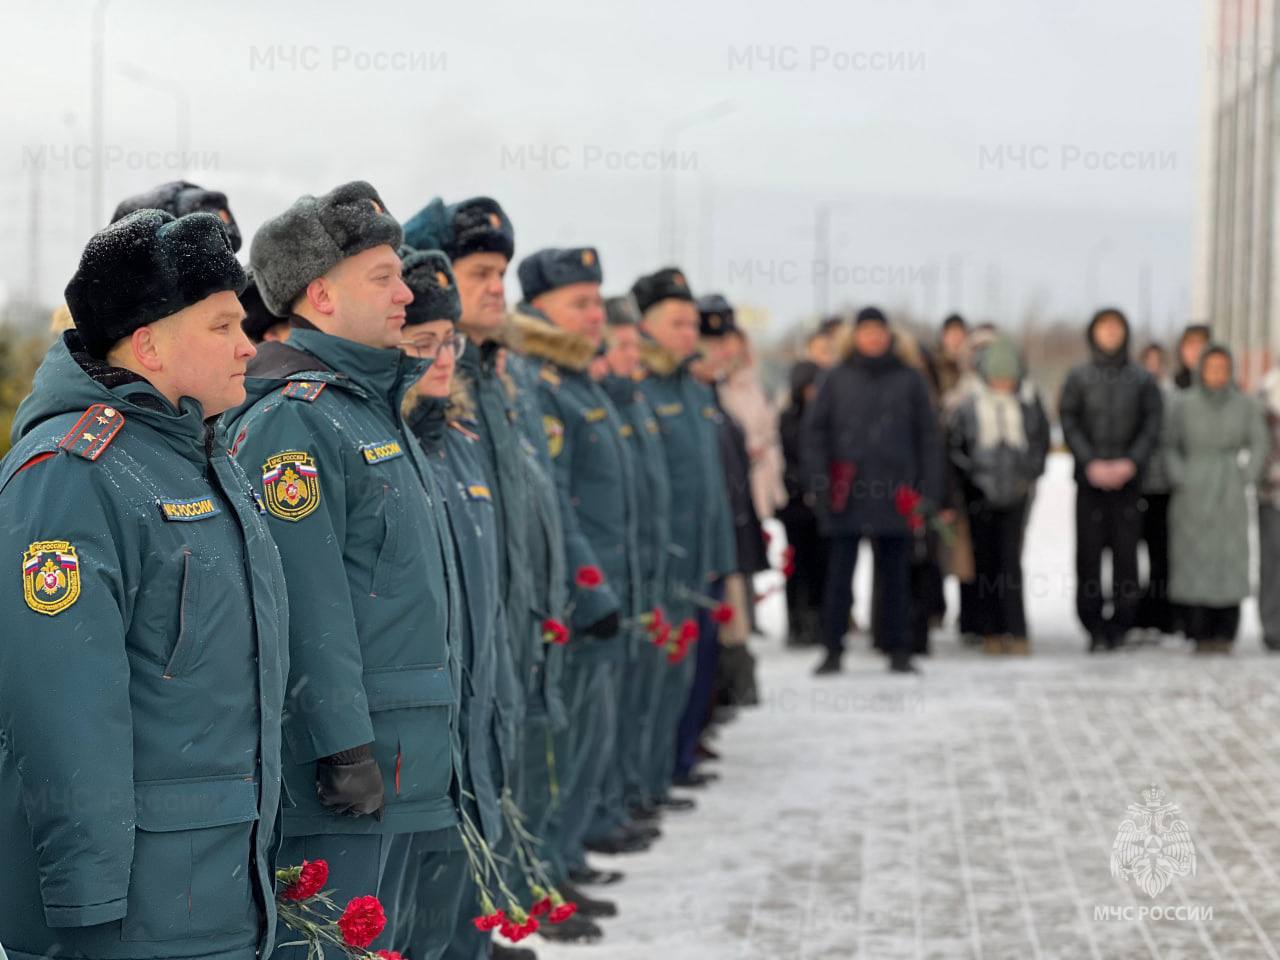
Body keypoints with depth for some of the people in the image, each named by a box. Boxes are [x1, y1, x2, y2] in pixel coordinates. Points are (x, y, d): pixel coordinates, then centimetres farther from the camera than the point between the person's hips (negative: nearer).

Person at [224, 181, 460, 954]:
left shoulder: (376, 405, 18)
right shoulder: (292, 420, -14)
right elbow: (308, 606, -20)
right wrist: (344, 746, -22)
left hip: (410, 763, 10)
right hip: (348, 760, -10)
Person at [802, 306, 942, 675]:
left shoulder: (909, 381, 7)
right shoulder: (837, 379, 6)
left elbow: (927, 437, 8)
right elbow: (815, 430, 6)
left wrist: (929, 491, 1)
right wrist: (819, 483, -3)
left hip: (895, 493, 1)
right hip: (847, 493, 0)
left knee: (895, 574, 6)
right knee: (839, 573, 0)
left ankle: (897, 651, 13)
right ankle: (833, 650, 6)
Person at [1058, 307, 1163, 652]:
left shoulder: (1142, 379, 9)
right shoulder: (1078, 377, 8)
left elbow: (1152, 427, 5)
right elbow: (1068, 422, 2)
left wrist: (1130, 462, -9)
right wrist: (1091, 463, -9)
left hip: (1128, 477, 0)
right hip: (1090, 477, 0)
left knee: (1126, 548, -4)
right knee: (1088, 549, -4)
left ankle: (1122, 623, 3)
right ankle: (1094, 626, 1)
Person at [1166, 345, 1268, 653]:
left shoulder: (1244, 404, 2)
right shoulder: (1183, 404, 0)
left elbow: (1260, 443, 8)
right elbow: (1169, 446, 5)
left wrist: (1246, 478, -1)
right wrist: (1180, 478, -5)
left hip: (1230, 497, 1)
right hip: (1193, 497, -1)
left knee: (1229, 560, -3)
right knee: (1193, 559, -4)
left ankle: (1224, 634, 1)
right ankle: (1198, 634, 0)